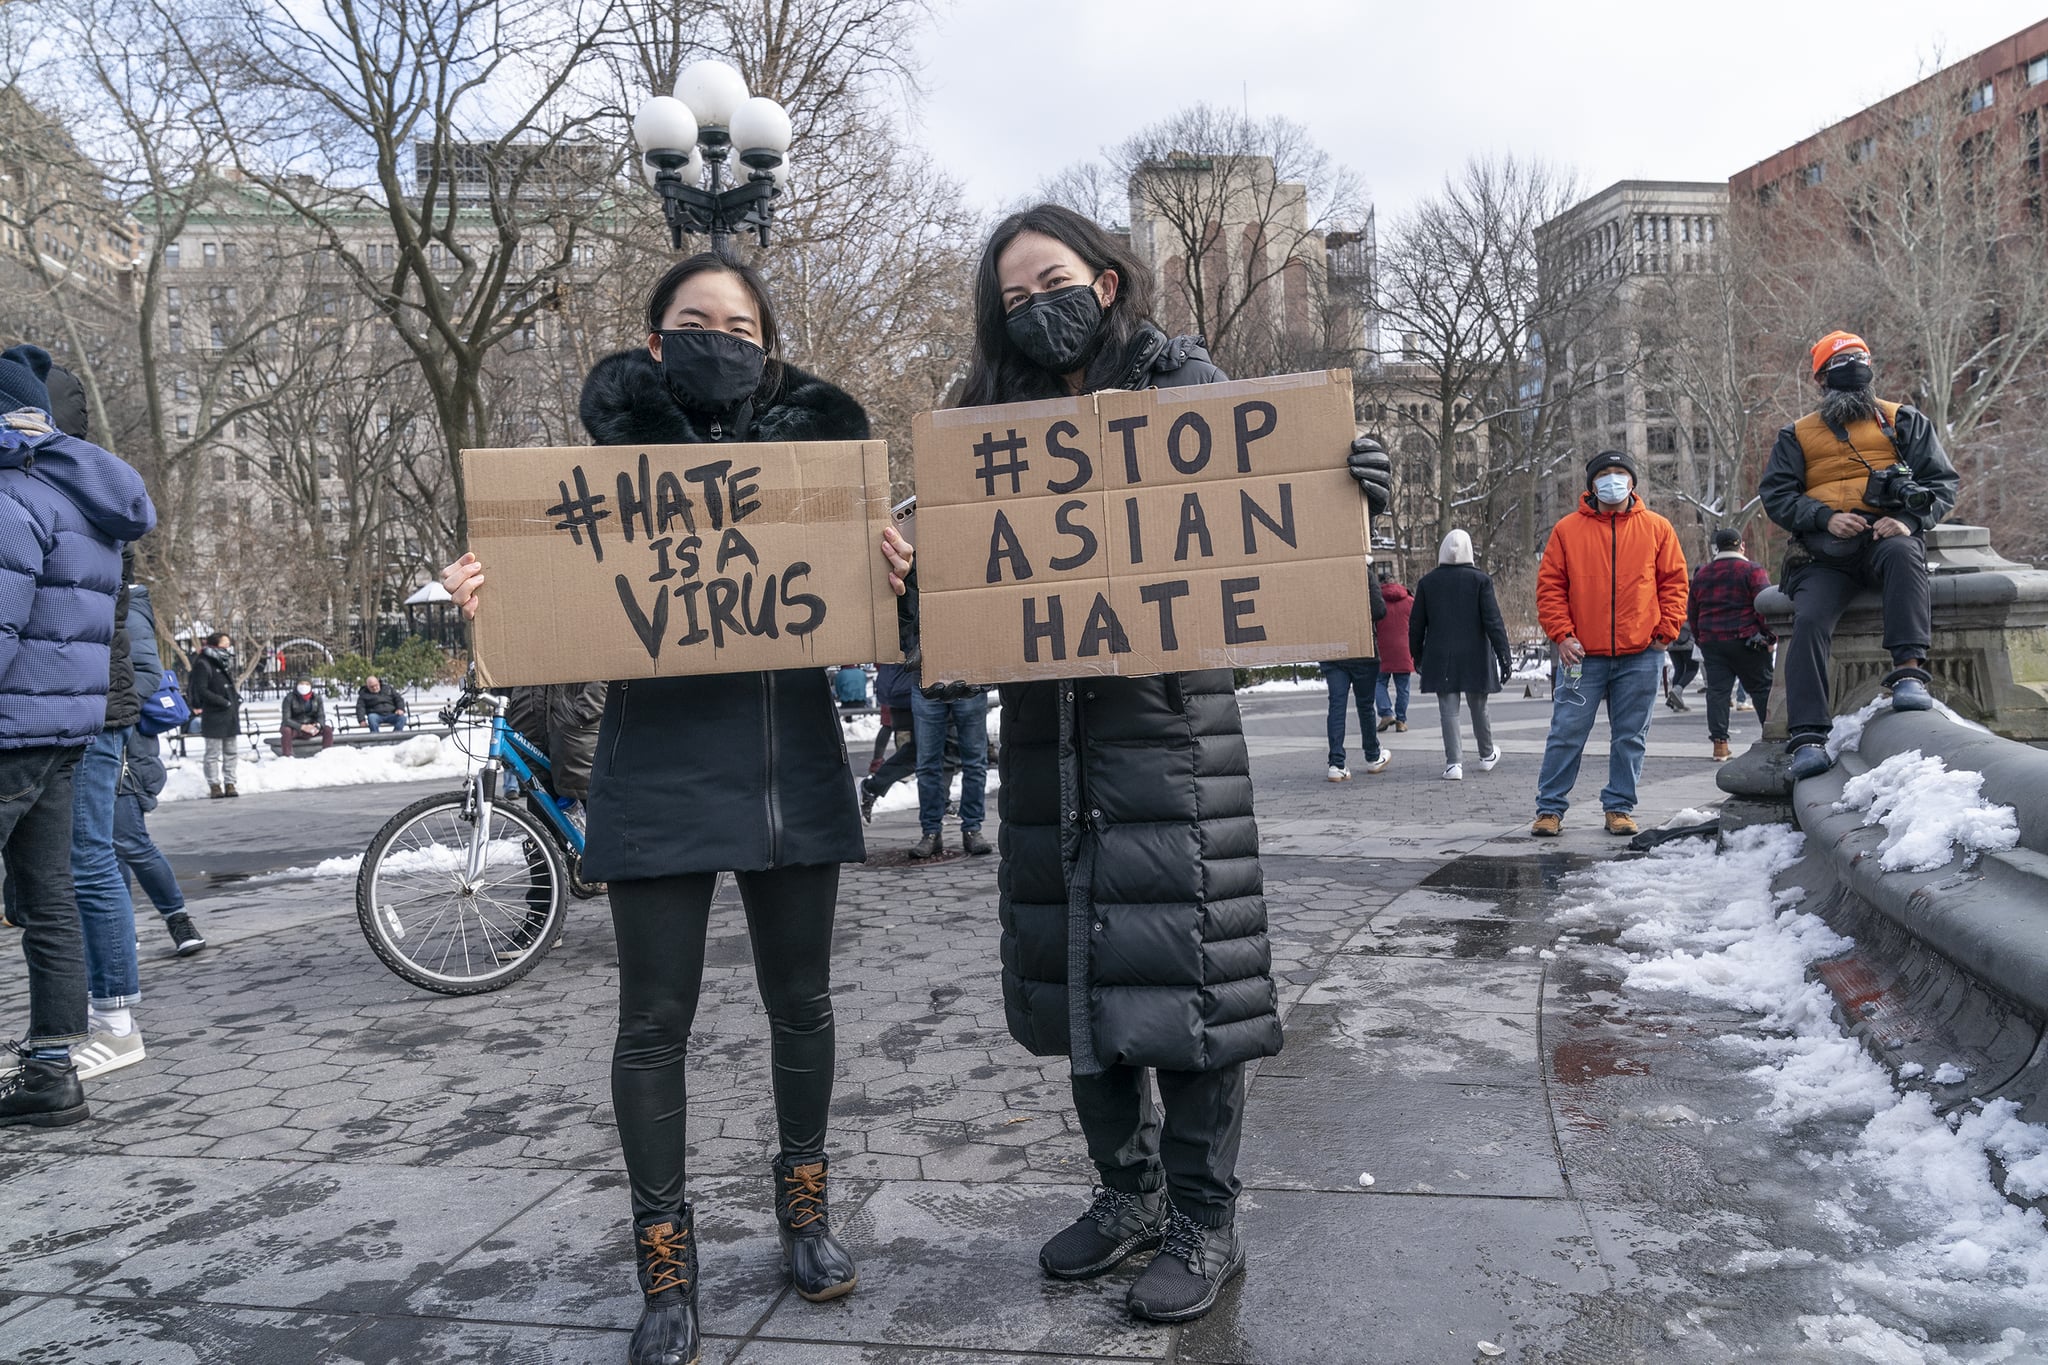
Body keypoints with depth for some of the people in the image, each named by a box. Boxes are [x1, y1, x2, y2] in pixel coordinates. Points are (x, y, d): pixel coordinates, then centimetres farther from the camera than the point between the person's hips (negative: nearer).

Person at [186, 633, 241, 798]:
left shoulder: (225, 663, 15)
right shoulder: (203, 664, -10)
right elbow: (202, 691, -16)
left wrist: (236, 700, 7)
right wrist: (224, 702, -16)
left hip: (230, 716, 8)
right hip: (214, 717, -8)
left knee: (230, 753, 9)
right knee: (213, 753, -2)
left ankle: (229, 784, 13)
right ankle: (214, 786, 1)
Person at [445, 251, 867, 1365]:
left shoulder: (813, 443, 6)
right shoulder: (614, 458, 4)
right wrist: (488, 596, -19)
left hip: (792, 767, 2)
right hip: (658, 774, -1)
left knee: (799, 998, 13)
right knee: (655, 1018, 3)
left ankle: (802, 1203, 35)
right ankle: (665, 1261, 20)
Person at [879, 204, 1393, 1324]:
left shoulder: (1185, 386, 2)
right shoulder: (998, 414, 13)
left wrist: (1349, 483, -25)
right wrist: (911, 569, -14)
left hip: (1168, 720, -4)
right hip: (1047, 728, 5)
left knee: (1179, 965, -2)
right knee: (1078, 966, 11)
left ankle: (1205, 1221, 15)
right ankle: (1129, 1188, 29)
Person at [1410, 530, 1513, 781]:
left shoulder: (1427, 582, 1)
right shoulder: (1480, 579, -5)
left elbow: (1416, 625, 5)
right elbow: (1494, 621, -8)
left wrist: (1417, 656, 16)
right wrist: (1504, 655, -6)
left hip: (1440, 658, 0)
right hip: (1475, 657, 0)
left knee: (1448, 710, 1)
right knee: (1478, 707, 14)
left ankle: (1454, 762, -6)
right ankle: (1487, 755, 31)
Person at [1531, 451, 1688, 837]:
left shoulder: (1656, 528, 6)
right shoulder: (1568, 529, 3)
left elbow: (1674, 581, 9)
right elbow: (1549, 586, 3)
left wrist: (1666, 630, -1)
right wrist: (1562, 634, -6)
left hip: (1640, 655, 1)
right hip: (1583, 655, -1)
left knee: (1630, 737, 8)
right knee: (1566, 733, -1)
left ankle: (1619, 808, 19)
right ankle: (1550, 809, 7)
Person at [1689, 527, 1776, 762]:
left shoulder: (1702, 573, 11)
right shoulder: (1752, 570, -3)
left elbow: (1692, 610, 15)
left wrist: (1699, 637, 23)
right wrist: (1771, 637, -4)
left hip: (1711, 642, 4)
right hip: (1746, 641, -3)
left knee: (1717, 690, 2)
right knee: (1762, 688, 5)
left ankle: (1719, 742, -3)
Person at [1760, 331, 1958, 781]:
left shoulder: (1904, 422, 19)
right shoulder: (1798, 436, 20)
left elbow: (1942, 481, 12)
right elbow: (1776, 493, 8)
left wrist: (1908, 520, -9)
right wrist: (1825, 518, -10)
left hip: (1888, 537, 0)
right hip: (1826, 551, 1)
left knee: (1902, 555, -38)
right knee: (1809, 620, -25)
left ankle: (1909, 670, -41)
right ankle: (1808, 736, -29)